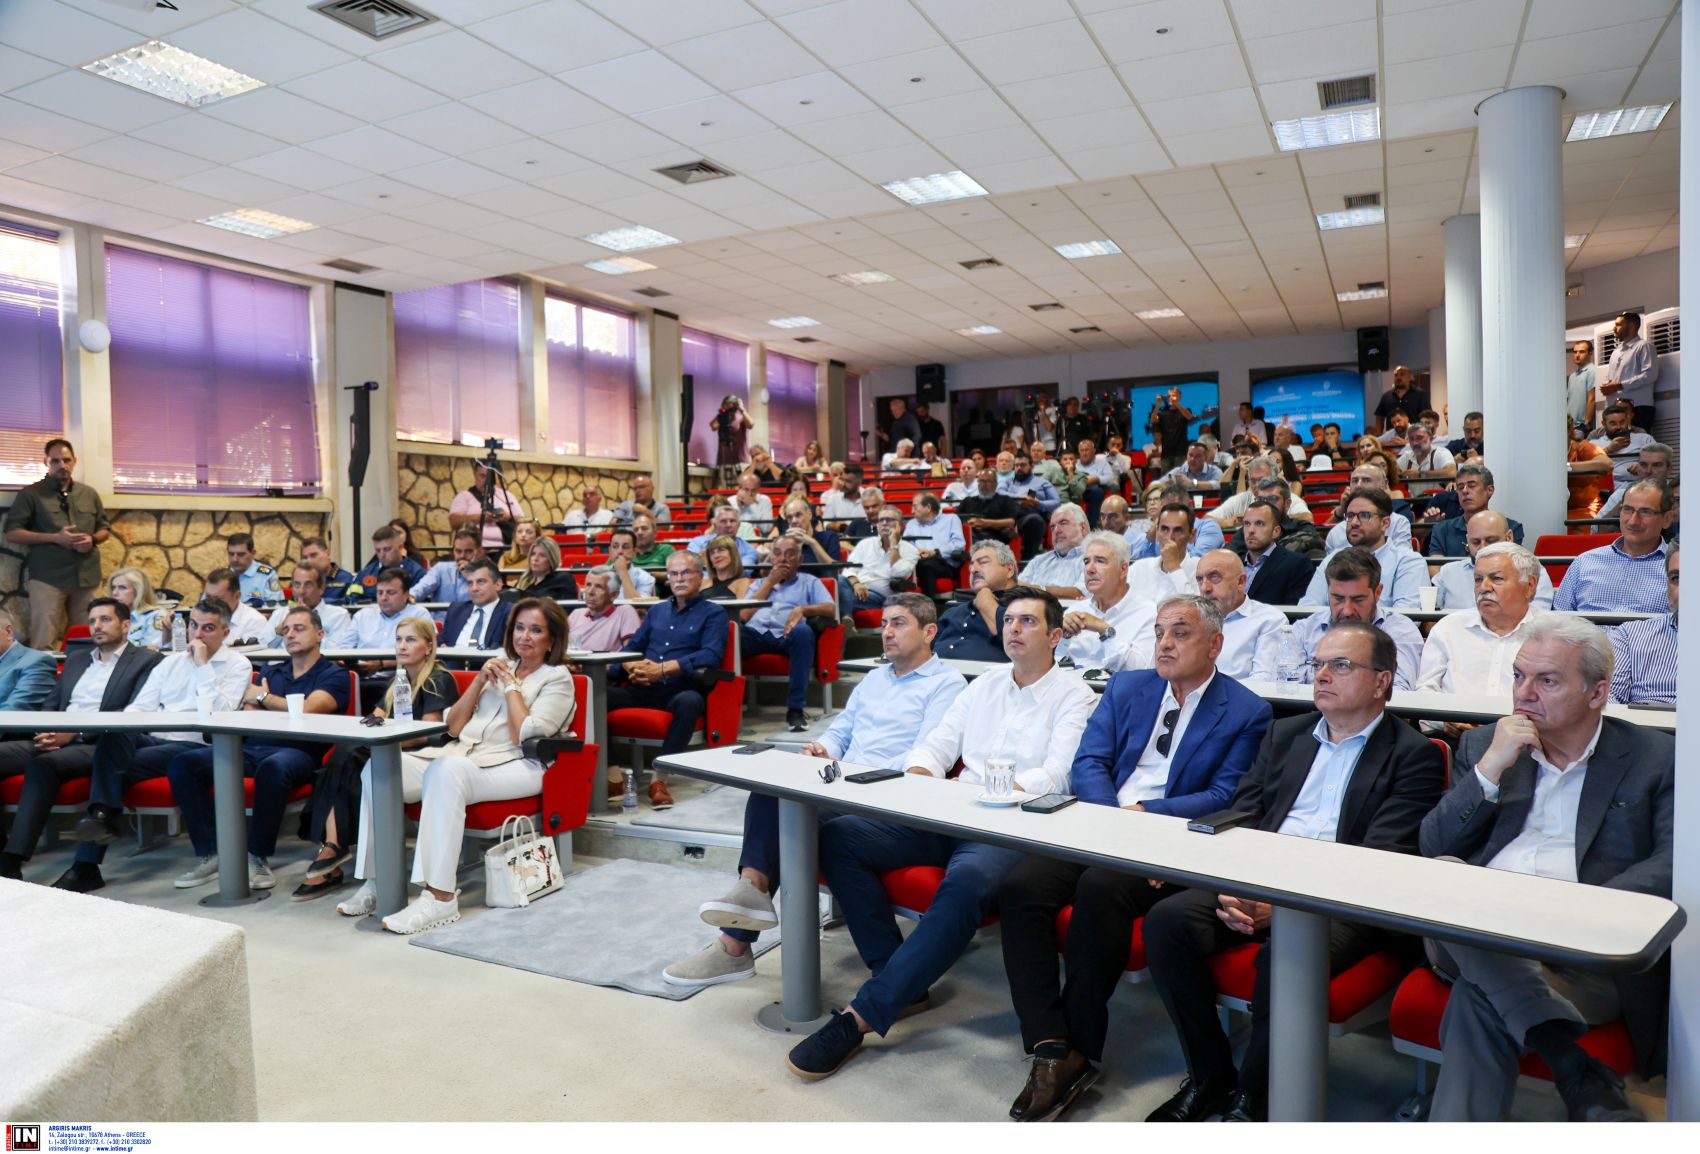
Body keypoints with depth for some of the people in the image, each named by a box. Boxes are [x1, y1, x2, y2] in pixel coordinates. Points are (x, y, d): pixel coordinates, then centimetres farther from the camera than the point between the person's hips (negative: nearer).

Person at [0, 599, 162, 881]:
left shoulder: (146, 660, 3)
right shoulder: (75, 658, 26)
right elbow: (51, 706, 23)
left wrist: (77, 732, -17)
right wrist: (46, 731, -2)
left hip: (98, 746, -7)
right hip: (55, 739, 7)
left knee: (43, 764, -35)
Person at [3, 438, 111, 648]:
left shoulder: (89, 494, 15)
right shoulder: (30, 494, 2)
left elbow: (105, 528, 21)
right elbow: (12, 534, -2)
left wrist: (92, 540, -2)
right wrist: (54, 538, -14)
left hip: (87, 576, 4)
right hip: (47, 577, -4)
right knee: (44, 643, -6)